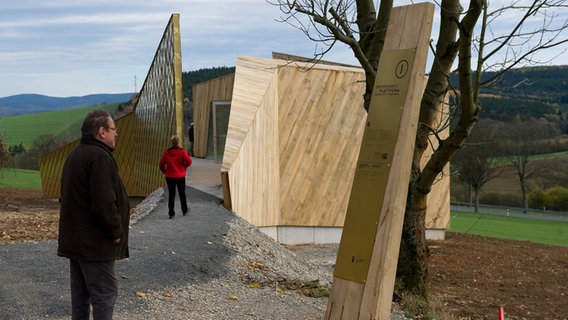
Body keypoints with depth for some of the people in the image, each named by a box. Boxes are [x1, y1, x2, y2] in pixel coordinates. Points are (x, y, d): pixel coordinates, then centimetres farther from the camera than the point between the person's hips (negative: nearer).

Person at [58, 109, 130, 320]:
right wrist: (116, 232, -14)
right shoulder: (100, 157, -19)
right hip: (95, 243, -10)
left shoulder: (75, 155, 14)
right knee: (105, 294, -3)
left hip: (74, 239, 10)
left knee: (80, 294, 16)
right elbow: (104, 203, -27)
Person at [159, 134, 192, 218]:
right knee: (182, 193, 15)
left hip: (169, 176, 1)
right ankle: (185, 210, 29)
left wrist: (164, 171, 13)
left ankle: (171, 213, 2)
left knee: (171, 194, 5)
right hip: (180, 176, -1)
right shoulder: (182, 151, -11)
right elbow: (189, 161, -13)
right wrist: (185, 166, 8)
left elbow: (161, 163, -3)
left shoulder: (166, 152, -5)